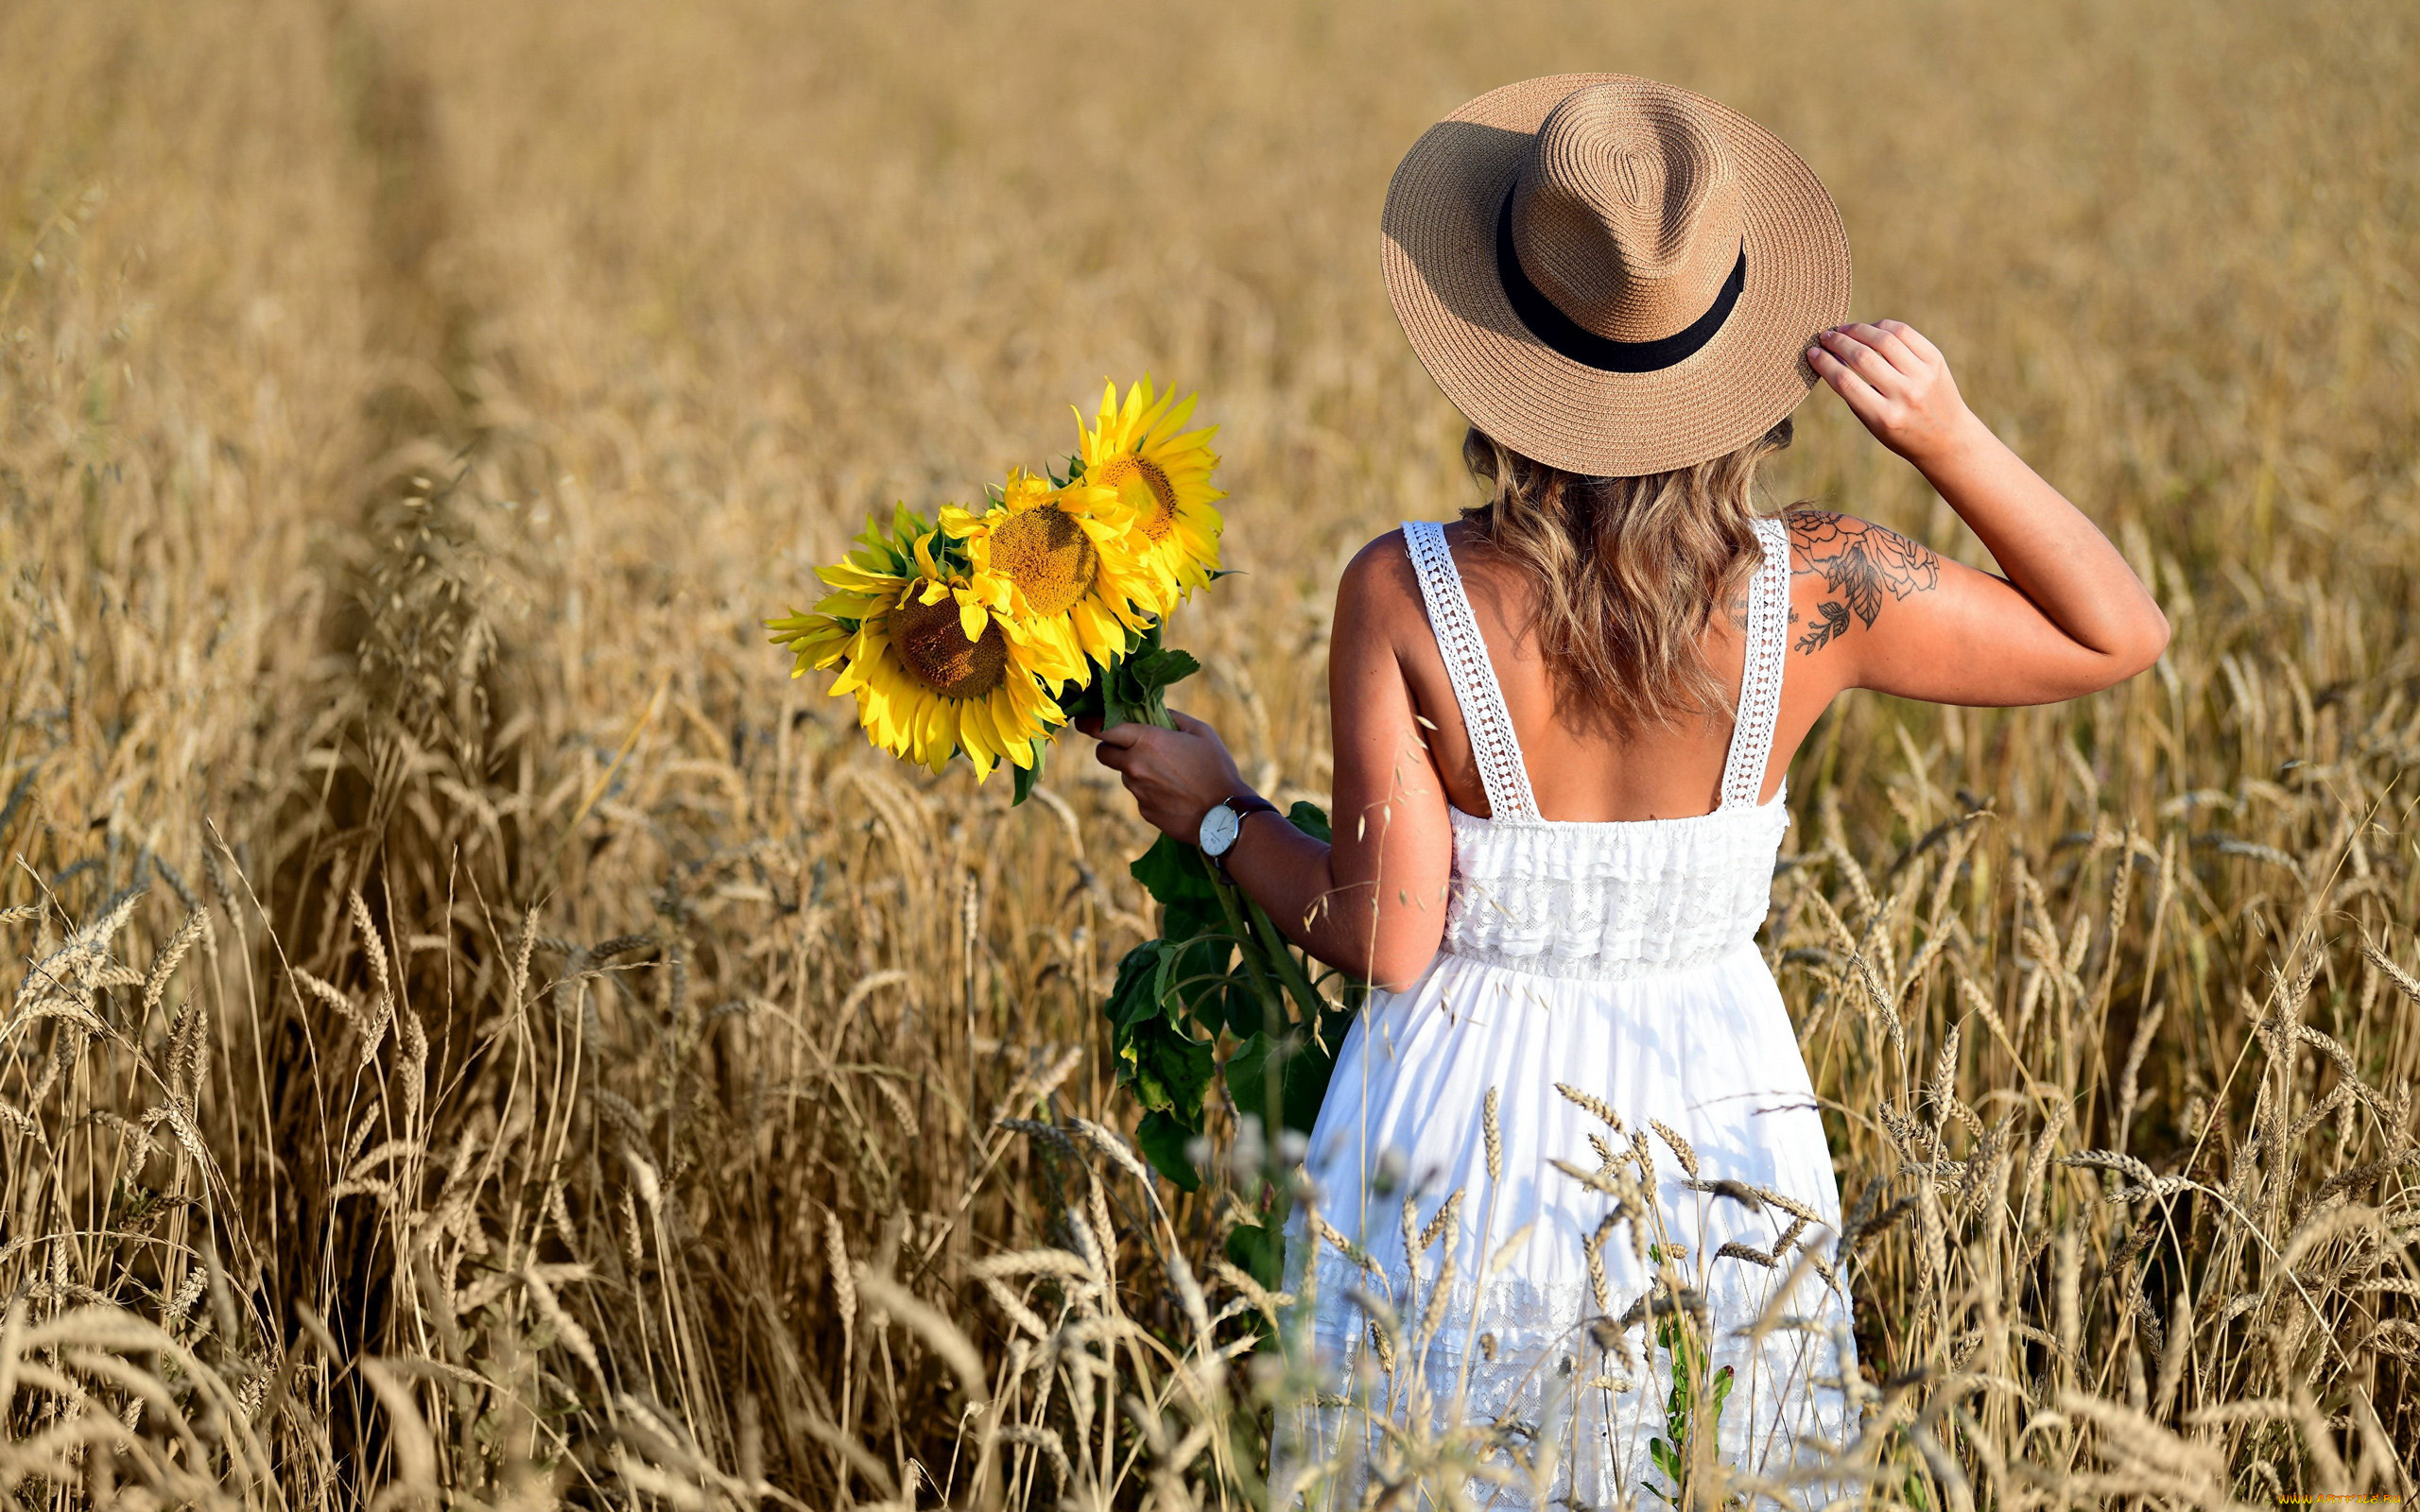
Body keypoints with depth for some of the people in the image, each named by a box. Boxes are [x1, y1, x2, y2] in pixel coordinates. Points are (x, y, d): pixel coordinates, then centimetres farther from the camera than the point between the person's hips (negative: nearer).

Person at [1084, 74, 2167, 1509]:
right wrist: (1954, 438, -14)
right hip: (1717, 1113, 1)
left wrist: (1221, 812, 2)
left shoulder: (1405, 596, -19)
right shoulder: (1813, 591, -15)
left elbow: (1386, 941, -15)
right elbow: (2122, 633, -2)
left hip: (1465, 1138, -1)